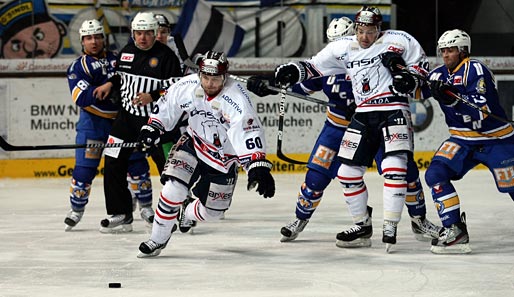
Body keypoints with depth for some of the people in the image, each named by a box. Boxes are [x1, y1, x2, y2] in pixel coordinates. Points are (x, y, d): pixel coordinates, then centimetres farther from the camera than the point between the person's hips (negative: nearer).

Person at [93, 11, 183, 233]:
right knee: (113, 163, 0)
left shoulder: (166, 55, -10)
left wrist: (152, 96, -24)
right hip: (127, 116, 5)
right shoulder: (127, 51, 8)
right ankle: (121, 215, 7)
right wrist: (110, 84, 7)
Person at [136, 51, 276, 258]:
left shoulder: (236, 99, -32)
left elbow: (249, 133, -40)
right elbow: (167, 105, 1)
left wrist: (258, 166, -50)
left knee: (212, 210, 8)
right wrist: (153, 126, -3)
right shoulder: (187, 85, -19)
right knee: (173, 188, -18)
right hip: (193, 145, 2)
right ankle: (158, 239, -2)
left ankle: (187, 213, 45)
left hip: (224, 157, -1)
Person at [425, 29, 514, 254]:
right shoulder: (439, 75, 5)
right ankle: (454, 230, -14)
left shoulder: (476, 70, -18)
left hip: (496, 140, -6)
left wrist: (452, 98, -39)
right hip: (463, 140, 6)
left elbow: (483, 110, -27)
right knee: (435, 174, -15)